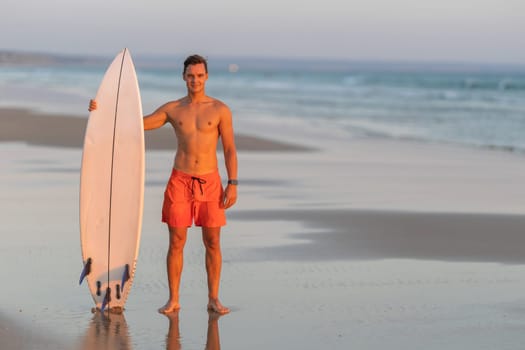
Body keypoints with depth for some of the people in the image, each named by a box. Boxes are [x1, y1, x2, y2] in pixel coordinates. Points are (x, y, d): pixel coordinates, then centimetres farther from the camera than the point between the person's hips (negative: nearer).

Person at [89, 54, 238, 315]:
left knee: (212, 242, 1)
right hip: (179, 181, 1)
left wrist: (232, 184, -9)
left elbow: (230, 149, -1)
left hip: (209, 183, -1)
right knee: (176, 242, 1)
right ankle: (173, 300, 8)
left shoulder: (220, 110, 0)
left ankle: (213, 299, 11)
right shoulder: (172, 109, 5)